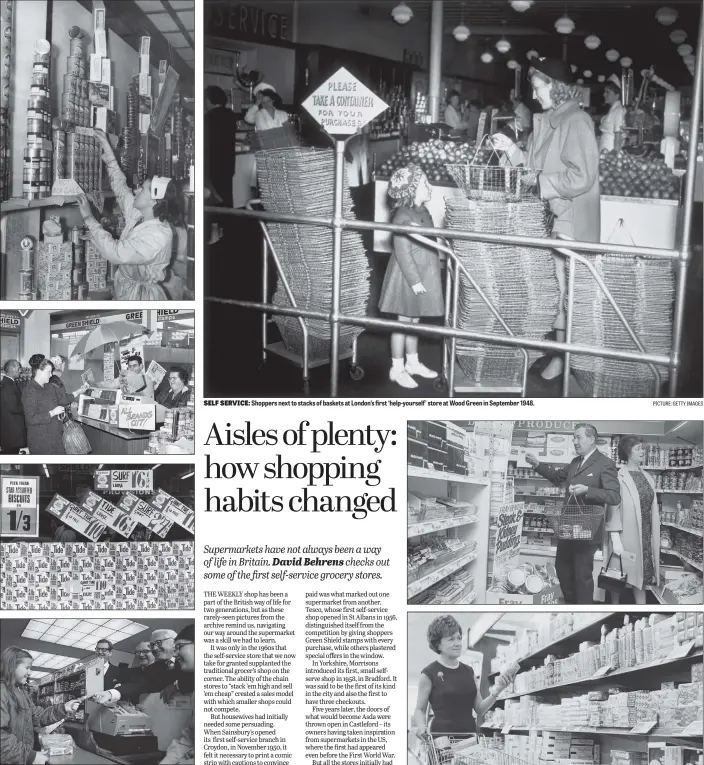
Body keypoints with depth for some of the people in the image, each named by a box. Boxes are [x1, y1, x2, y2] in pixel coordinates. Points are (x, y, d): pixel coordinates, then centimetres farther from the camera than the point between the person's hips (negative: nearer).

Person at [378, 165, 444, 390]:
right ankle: (397, 369, 9)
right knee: (403, 322, 0)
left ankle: (412, 363, 28)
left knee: (414, 321, 17)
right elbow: (402, 252, -21)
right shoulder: (403, 216, -19)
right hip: (408, 277, -9)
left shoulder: (423, 212, 9)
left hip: (423, 275, 9)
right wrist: (415, 280, -22)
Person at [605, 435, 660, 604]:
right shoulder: (619, 477, -11)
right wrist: (615, 539, -17)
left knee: (643, 575, 9)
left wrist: (655, 537, 10)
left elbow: (653, 509, 13)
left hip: (646, 536, 6)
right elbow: (613, 509, -13)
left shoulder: (648, 478, 10)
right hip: (626, 536, -6)